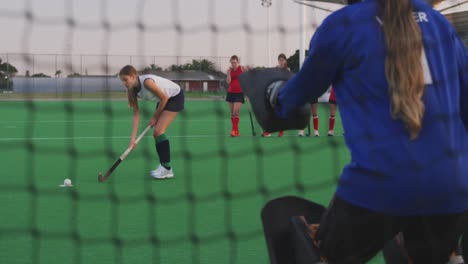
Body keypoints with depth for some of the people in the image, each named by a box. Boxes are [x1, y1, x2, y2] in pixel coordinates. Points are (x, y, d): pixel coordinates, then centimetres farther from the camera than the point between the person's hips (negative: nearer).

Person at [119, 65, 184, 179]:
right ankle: (164, 167, 13)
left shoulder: (147, 82, -33)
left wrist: (155, 117, -10)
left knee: (159, 131, -16)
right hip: (164, 99, 8)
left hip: (175, 96, -8)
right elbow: (136, 115, -8)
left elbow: (164, 98, -22)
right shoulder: (132, 90, -9)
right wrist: (133, 138, -16)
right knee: (156, 133, 4)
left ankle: (166, 169, -11)